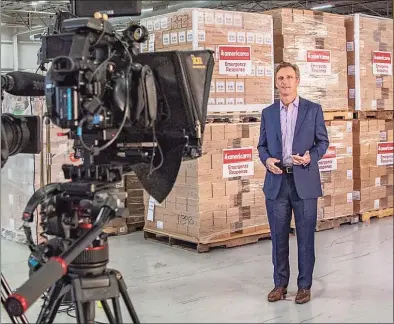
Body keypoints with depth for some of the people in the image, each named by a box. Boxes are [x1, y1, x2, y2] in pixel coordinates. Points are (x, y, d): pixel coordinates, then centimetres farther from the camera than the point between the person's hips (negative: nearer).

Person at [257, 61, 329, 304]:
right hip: (276, 183, 2)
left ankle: (304, 285, 17)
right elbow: (262, 145, 13)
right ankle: (280, 283, 21)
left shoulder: (313, 109, 3)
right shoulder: (268, 113, 10)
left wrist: (311, 157, -14)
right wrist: (266, 159, -8)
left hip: (304, 182, -2)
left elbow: (323, 141, 5)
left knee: (305, 237, 4)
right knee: (279, 237, 8)